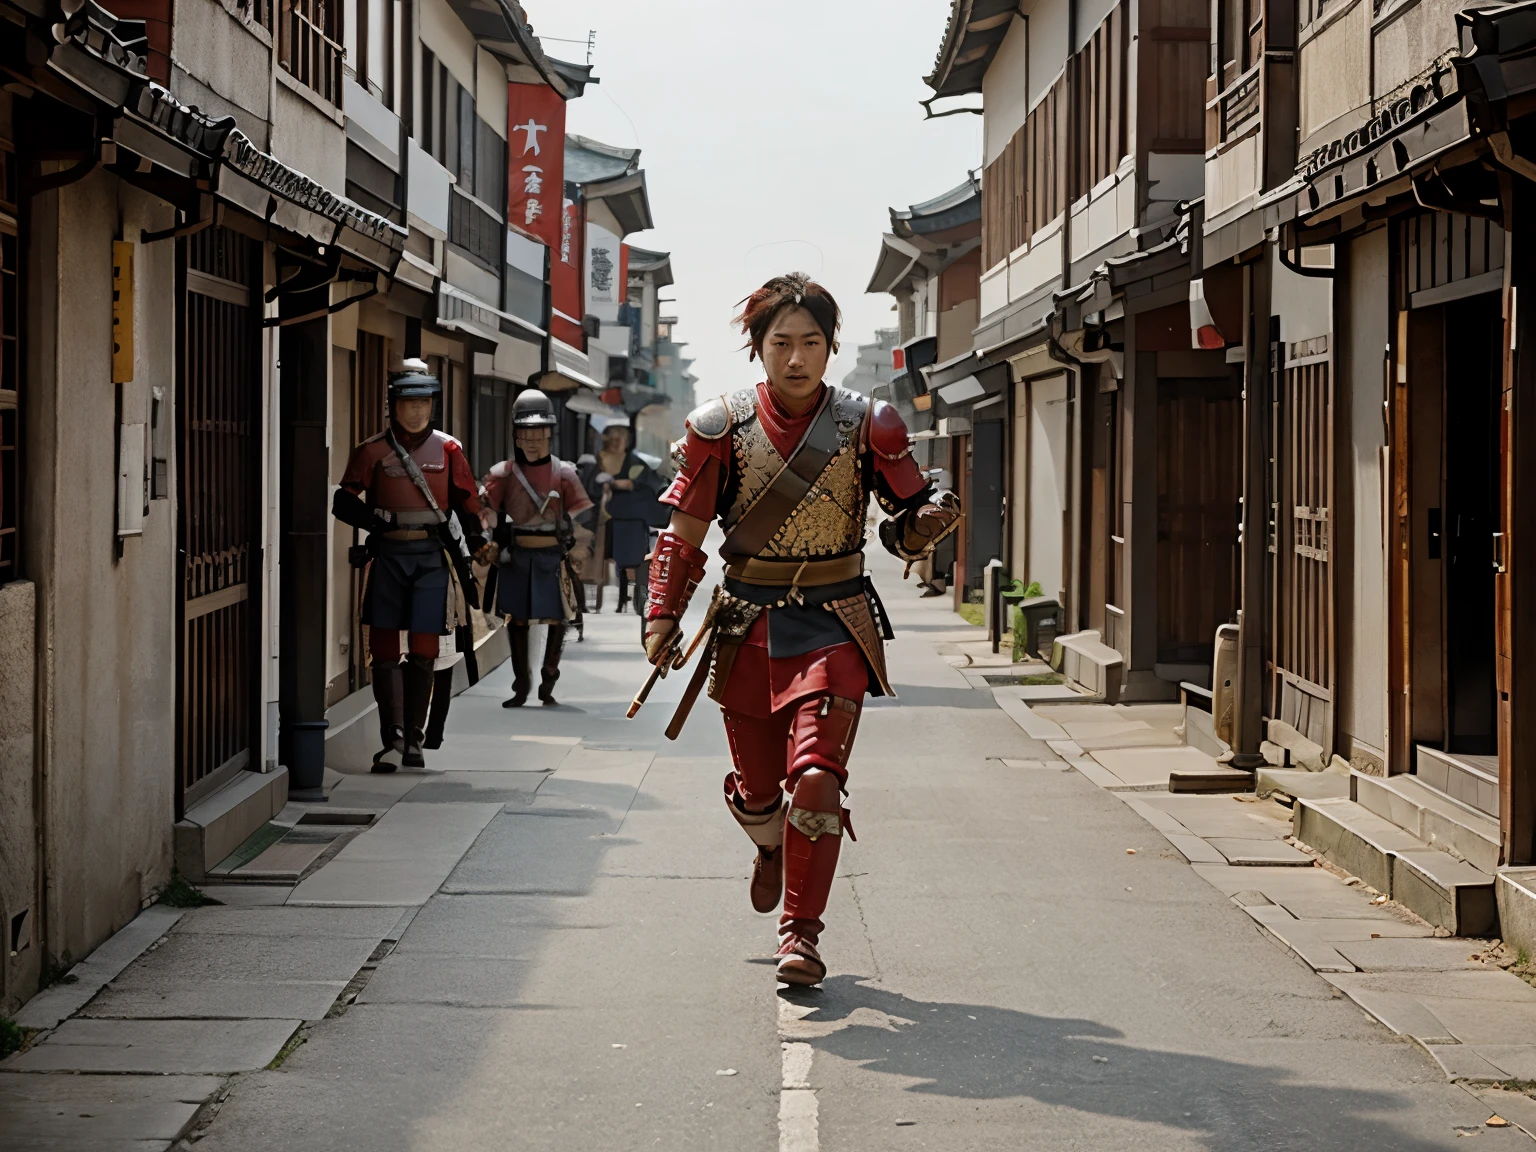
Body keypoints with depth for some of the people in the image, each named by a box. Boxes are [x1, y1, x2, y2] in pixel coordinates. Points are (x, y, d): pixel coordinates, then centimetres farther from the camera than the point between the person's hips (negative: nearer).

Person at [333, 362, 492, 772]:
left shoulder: (448, 450, 7)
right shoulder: (372, 452, 4)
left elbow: (467, 505, 12)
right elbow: (344, 503, 2)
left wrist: (478, 546, 1)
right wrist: (381, 521, -14)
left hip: (432, 557, 0)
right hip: (388, 557, 0)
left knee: (423, 653, 0)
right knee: (385, 651, -4)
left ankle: (414, 741, 9)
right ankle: (392, 740, -4)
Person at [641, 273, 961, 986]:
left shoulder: (866, 427, -2)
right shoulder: (723, 428, -2)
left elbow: (905, 526, 6)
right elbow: (683, 532, 2)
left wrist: (931, 520, -17)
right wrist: (662, 616, -7)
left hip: (833, 625, -1)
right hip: (747, 626, 1)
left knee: (816, 776, -16)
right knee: (756, 785, 12)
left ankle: (801, 930, -3)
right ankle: (771, 848, 49)